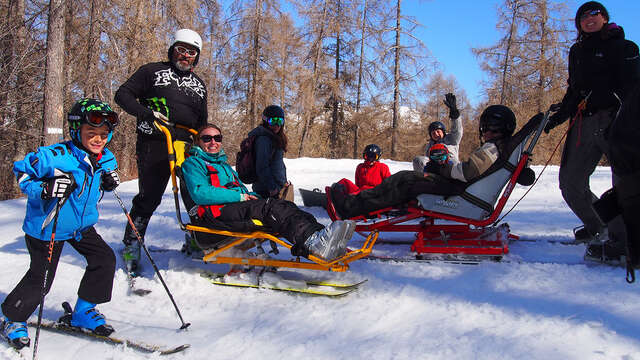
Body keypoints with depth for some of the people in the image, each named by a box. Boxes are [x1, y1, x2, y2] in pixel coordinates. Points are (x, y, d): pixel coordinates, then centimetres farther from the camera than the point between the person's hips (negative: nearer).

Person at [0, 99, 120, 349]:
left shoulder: (106, 159, -3)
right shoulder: (54, 156, -24)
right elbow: (20, 171, -14)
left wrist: (109, 182, -7)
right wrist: (46, 188, -31)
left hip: (82, 224, 6)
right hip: (47, 226, -6)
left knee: (105, 258, 0)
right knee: (40, 278, -1)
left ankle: (83, 312, 18)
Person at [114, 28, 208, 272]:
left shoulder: (199, 85, 23)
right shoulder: (152, 71, 8)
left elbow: (202, 123, 28)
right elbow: (123, 94, 2)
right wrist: (146, 113, -13)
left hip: (188, 146, 5)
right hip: (155, 145, -5)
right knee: (149, 198, -5)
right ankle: (131, 246, 11)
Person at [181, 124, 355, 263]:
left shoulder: (224, 165, 33)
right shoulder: (193, 163, 7)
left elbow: (241, 188, 32)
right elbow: (200, 194, -11)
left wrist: (252, 196, 6)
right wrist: (240, 197, -11)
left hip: (238, 207, 8)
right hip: (216, 213, -8)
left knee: (284, 206, -18)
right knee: (272, 207, -31)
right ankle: (313, 242, -53)